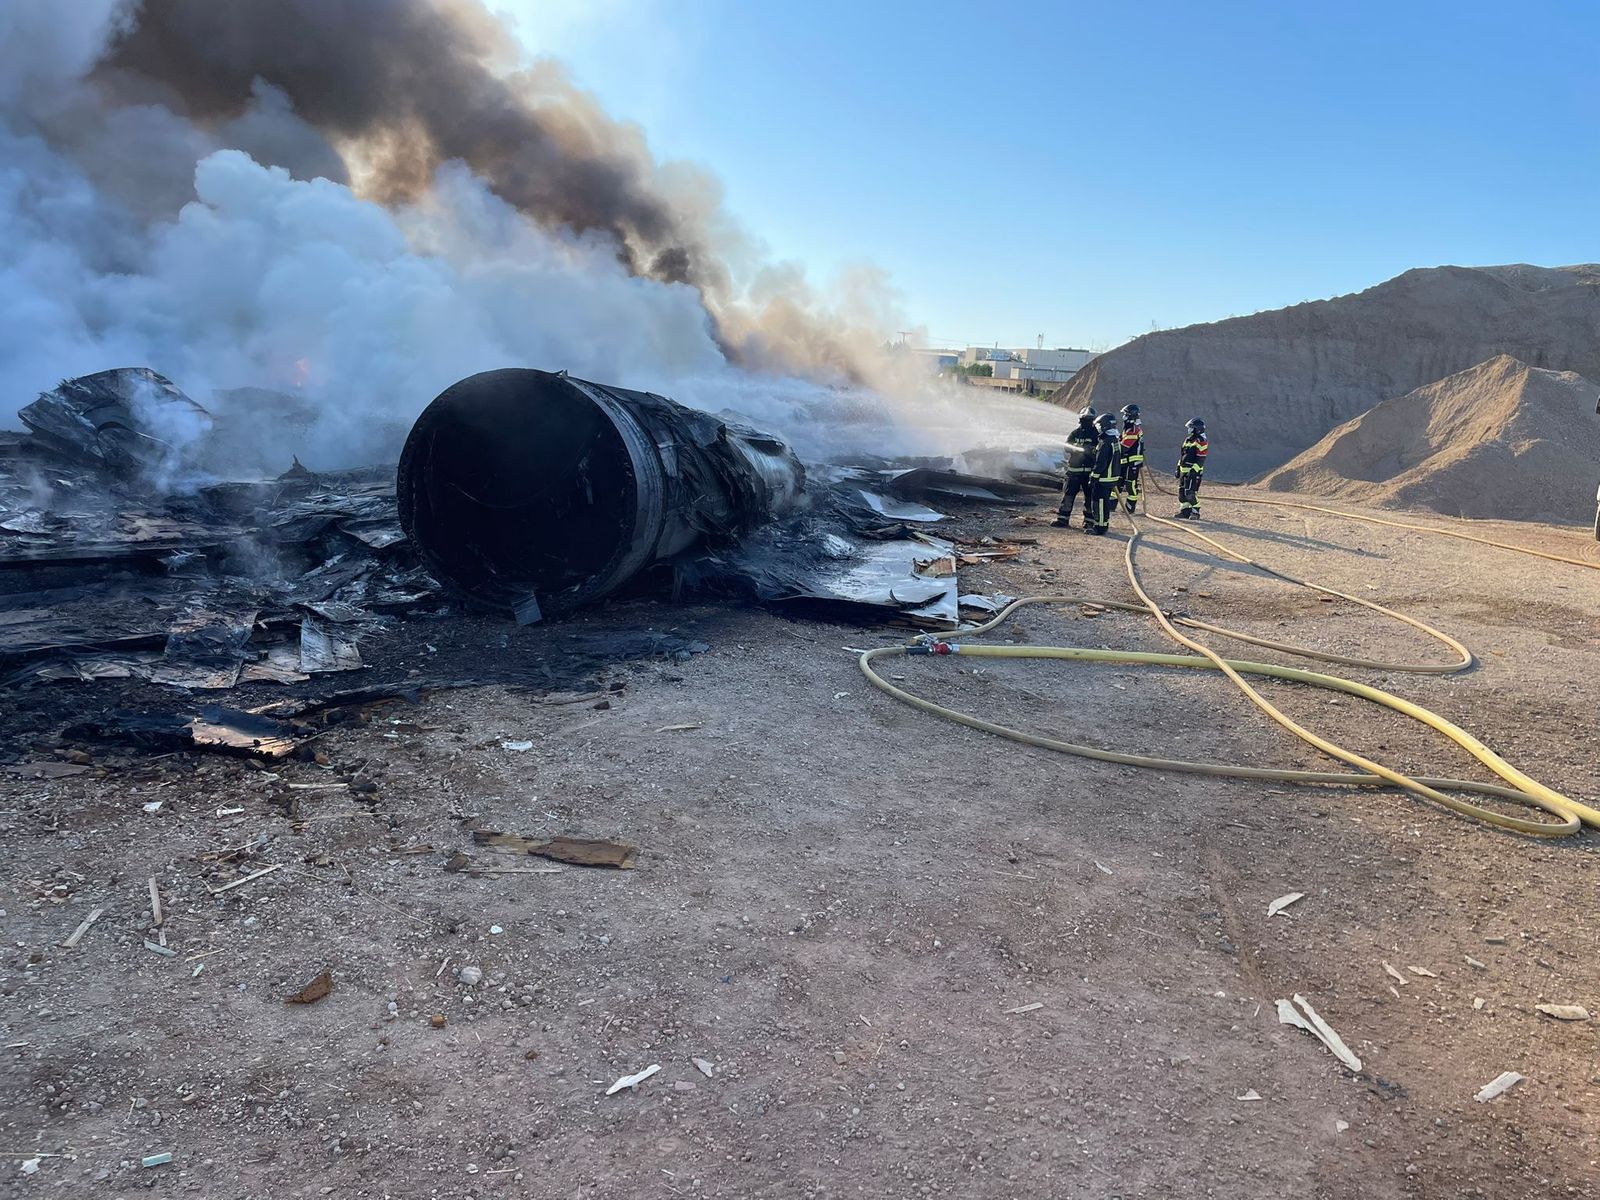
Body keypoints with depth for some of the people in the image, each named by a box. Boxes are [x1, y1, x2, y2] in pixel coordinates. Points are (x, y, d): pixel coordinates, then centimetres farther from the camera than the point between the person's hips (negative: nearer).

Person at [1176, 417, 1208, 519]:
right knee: (1181, 492, 9)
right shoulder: (1188, 440, 17)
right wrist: (1178, 468, 20)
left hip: (1193, 472, -9)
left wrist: (1194, 471, -22)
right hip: (1184, 470, 9)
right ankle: (1185, 511, 16)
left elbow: (1200, 460, -16)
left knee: (1190, 493, -12)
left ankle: (1195, 512, -3)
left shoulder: (1201, 442, -11)